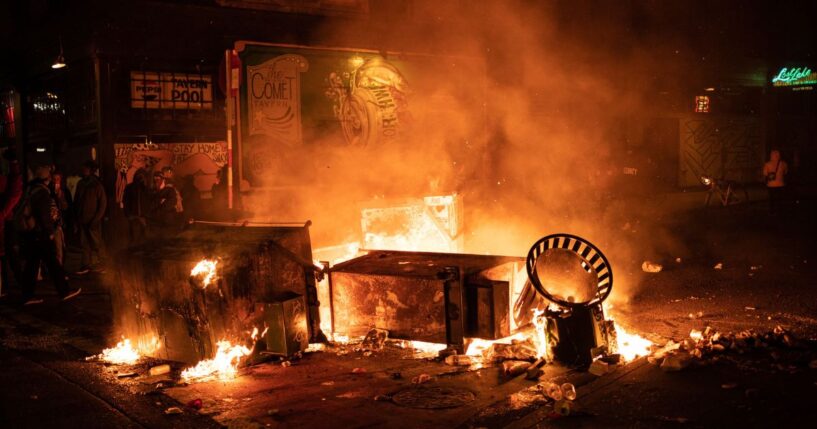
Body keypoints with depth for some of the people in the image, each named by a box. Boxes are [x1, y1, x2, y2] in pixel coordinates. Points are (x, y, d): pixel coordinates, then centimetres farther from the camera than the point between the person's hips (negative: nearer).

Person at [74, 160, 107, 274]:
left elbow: (103, 204, -8)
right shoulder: (81, 184, 9)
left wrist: (95, 219, -13)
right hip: (82, 220, 5)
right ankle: (86, 265, 13)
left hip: (93, 221, -5)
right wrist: (76, 218, 8)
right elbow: (76, 201, 15)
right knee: (85, 244, 7)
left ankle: (102, 264, 14)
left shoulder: (97, 185, -7)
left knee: (96, 243, 2)